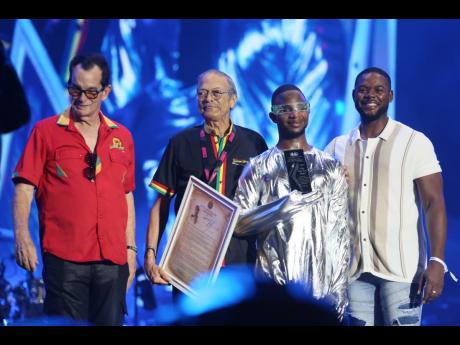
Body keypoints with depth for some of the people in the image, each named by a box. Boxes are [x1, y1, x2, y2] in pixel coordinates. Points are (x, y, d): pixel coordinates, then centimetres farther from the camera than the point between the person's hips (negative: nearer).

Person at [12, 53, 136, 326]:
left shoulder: (122, 137, 13)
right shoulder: (46, 132, 3)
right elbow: (24, 187, -1)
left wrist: (131, 248, 15)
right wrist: (22, 237, -15)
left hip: (113, 259, 3)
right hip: (64, 258, -3)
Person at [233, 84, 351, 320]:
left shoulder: (331, 167, 11)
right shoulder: (258, 167, 5)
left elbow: (341, 233, 8)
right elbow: (238, 224, -3)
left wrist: (339, 290, 1)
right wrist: (287, 204, -15)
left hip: (322, 289, 2)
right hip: (273, 286, -1)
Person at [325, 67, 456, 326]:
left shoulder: (415, 142, -2)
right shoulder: (337, 148, 9)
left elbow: (434, 203, -7)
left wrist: (437, 261, -17)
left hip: (401, 269, -3)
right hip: (353, 269, 3)